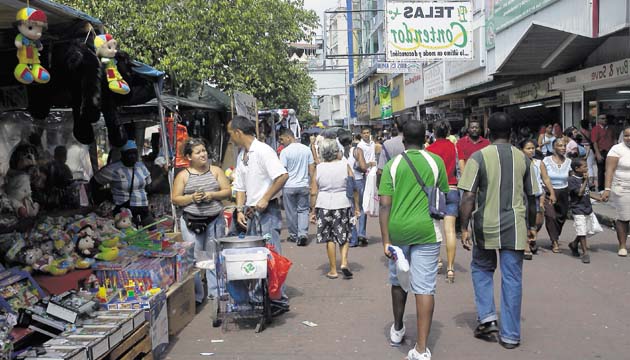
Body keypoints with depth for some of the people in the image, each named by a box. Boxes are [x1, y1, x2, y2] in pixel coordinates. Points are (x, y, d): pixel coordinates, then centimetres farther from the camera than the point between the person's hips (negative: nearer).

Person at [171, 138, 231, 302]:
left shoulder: (216, 171, 6)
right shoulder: (183, 175, 2)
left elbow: (228, 191, 4)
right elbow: (175, 199, 0)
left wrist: (212, 195, -13)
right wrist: (192, 198, -16)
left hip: (215, 220, 2)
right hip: (191, 221, -1)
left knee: (215, 257, 7)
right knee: (193, 259, 1)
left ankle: (215, 292, 19)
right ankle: (195, 295, 13)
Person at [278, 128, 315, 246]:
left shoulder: (285, 152, -12)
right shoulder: (306, 149, 3)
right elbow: (312, 168, 6)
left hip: (289, 186, -3)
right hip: (304, 185, 3)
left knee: (291, 212, 9)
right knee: (303, 210, 9)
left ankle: (294, 235, 19)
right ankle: (303, 233, -6)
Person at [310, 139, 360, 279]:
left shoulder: (318, 169, -2)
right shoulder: (345, 165, -3)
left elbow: (313, 193, -2)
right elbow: (354, 189, -3)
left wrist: (313, 211, 6)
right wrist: (356, 207, 5)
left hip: (324, 206, 0)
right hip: (343, 204, 0)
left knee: (329, 238, 9)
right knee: (344, 236, 16)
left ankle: (333, 270, 14)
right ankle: (344, 262, -1)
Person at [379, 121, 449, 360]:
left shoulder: (393, 165, -1)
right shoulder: (436, 161, 0)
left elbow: (384, 205, -8)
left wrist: (386, 241, -6)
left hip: (398, 231, 2)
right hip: (426, 231, -1)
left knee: (398, 282, 20)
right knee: (424, 288, 0)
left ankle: (397, 329, 38)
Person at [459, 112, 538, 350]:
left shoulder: (479, 157, -6)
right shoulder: (523, 158, 4)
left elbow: (468, 197, -12)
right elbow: (531, 197, 10)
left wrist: (464, 228, -7)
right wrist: (531, 226, 21)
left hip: (486, 227, -2)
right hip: (515, 228, 2)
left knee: (482, 269, 21)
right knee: (512, 278, 8)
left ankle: (487, 317, 11)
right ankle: (510, 335, 15)